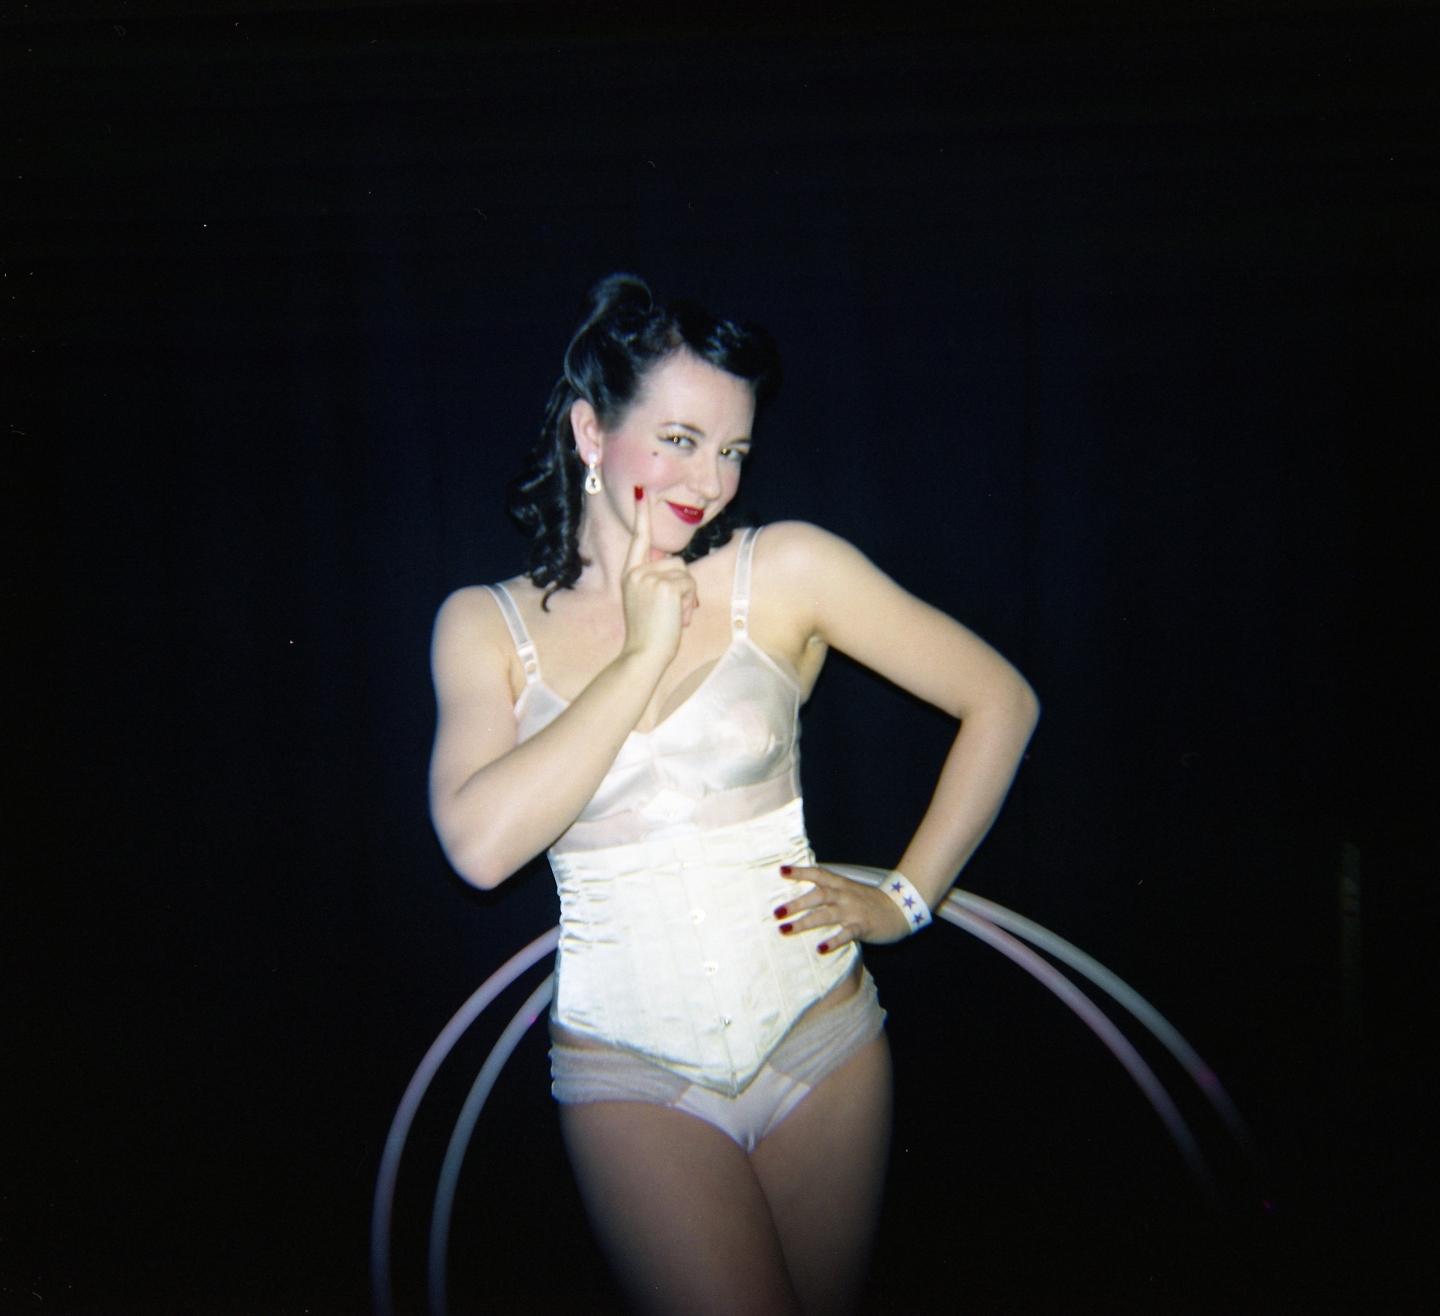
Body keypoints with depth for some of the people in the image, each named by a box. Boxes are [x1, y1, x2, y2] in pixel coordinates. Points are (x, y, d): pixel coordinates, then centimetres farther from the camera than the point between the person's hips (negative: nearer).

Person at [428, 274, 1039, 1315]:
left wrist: (906, 899, -1)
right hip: (629, 1070, -1)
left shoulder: (786, 568, -5)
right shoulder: (486, 623, -2)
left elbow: (1001, 701, -1)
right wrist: (644, 653, -15)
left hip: (818, 1035, 1)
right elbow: (483, 845, -18)